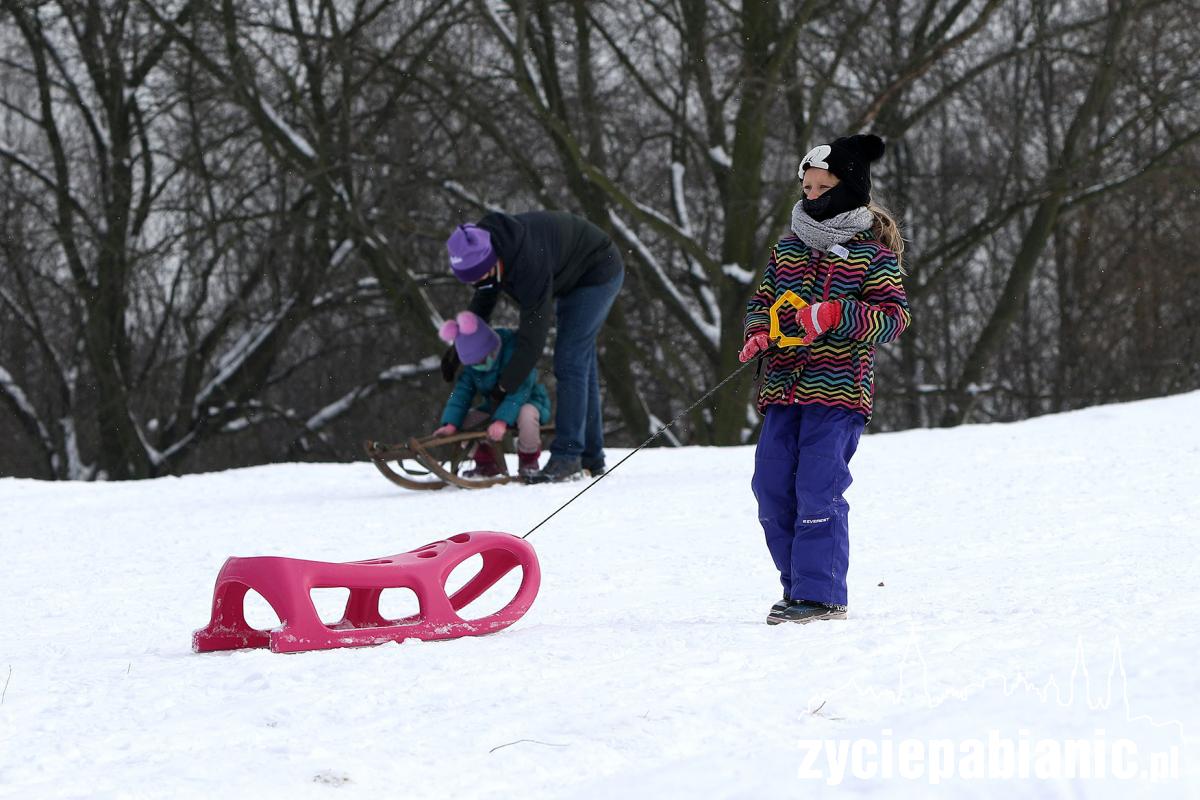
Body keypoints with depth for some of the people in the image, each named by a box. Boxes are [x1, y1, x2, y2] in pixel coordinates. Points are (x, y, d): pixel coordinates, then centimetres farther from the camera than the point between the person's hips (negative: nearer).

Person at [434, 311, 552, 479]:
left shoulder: (514, 350, -27)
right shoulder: (470, 365, -7)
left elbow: (520, 390, -34)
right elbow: (461, 393, -13)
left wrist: (502, 421, -44)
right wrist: (451, 424, -29)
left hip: (529, 402, -6)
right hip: (494, 407, 6)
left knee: (527, 413, -40)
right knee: (464, 419, -11)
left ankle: (529, 463, -15)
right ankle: (488, 464, 8)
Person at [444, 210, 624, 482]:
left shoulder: (530, 264, -40)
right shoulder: (484, 250, -14)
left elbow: (533, 335, -35)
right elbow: (482, 305, 6)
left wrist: (505, 385, -26)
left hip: (599, 273, -9)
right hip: (573, 278, 9)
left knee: (569, 361, -17)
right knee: (581, 361, 12)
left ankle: (566, 456, -17)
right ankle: (591, 458, 17)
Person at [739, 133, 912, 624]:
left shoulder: (872, 254, -1)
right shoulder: (788, 248, 16)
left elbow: (894, 316, -7)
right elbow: (763, 298, 22)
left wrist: (836, 314, -21)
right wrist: (758, 333, 0)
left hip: (838, 390, -6)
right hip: (783, 387, 6)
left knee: (817, 490, -12)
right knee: (772, 487, 3)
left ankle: (821, 593, -7)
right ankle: (796, 584, 15)